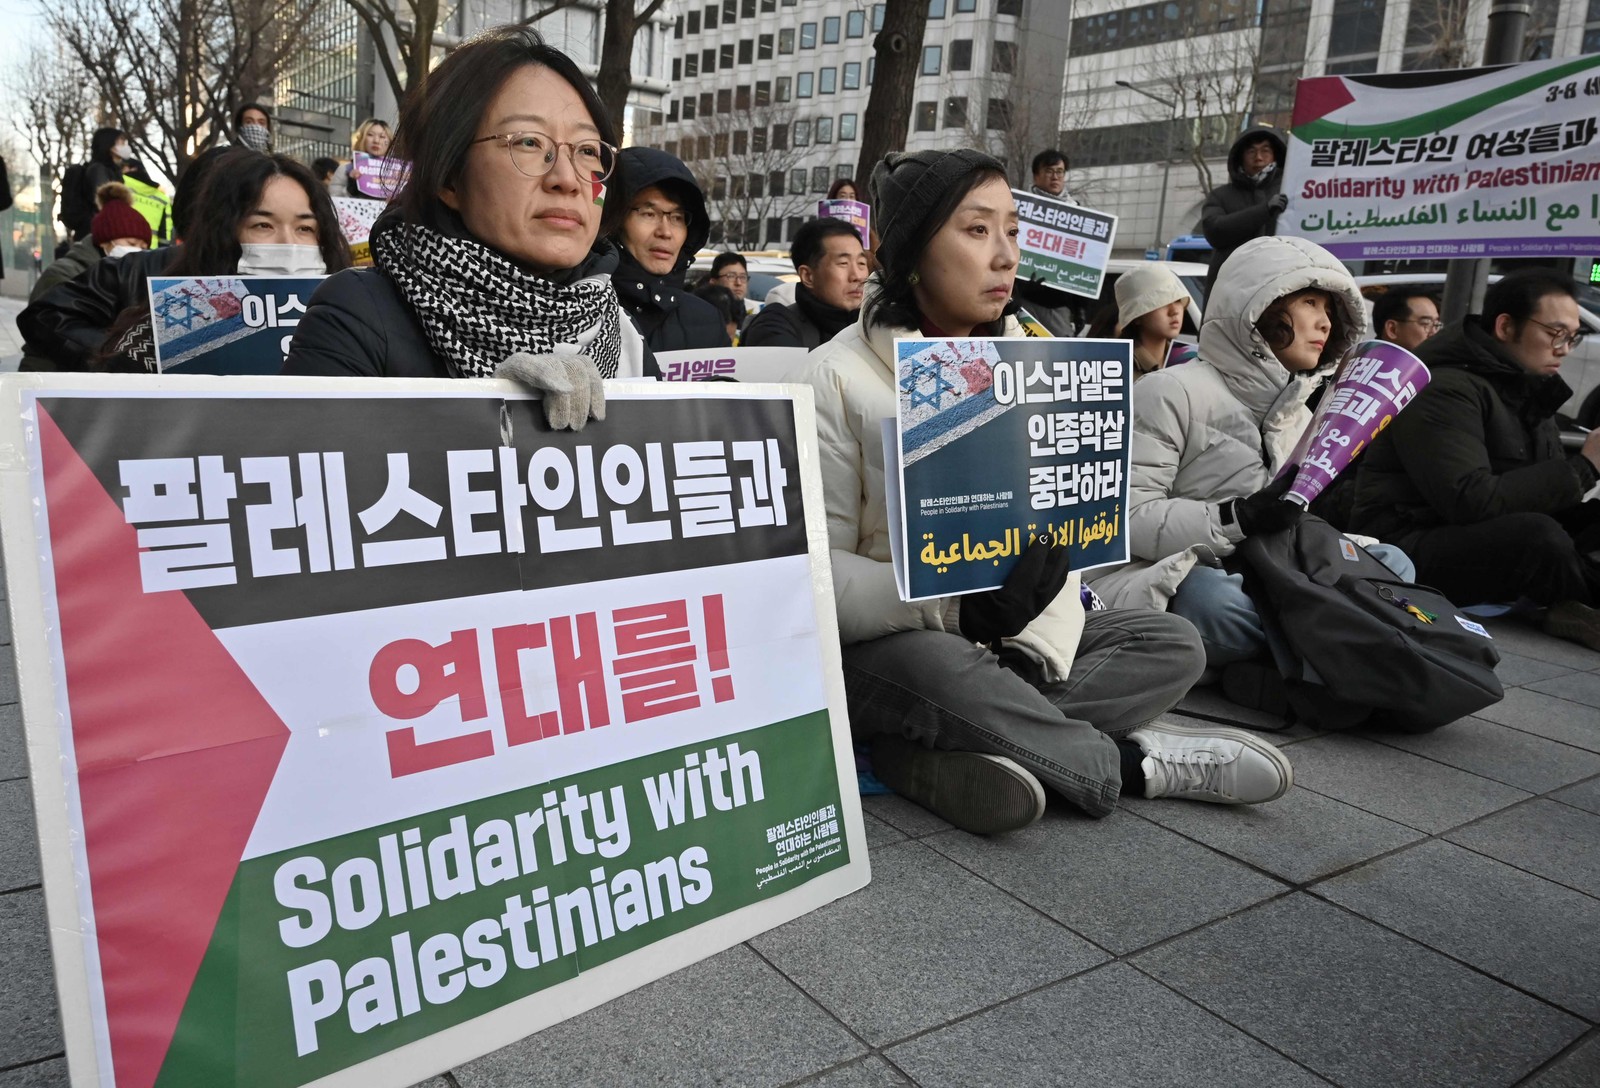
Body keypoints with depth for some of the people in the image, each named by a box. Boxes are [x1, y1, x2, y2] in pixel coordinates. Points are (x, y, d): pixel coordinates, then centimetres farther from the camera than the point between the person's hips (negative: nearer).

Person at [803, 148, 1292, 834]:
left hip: (1008, 640, 7)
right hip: (882, 645, -6)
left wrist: (1034, 651, -15)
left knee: (1172, 643, -9)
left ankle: (930, 754, -25)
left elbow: (1054, 542, 3)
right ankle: (1127, 761, -13)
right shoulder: (837, 377, -10)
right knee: (939, 669, -37)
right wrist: (955, 609, -29)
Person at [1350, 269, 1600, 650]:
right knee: (1539, 535, -33)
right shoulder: (1444, 390, -16)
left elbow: (1537, 491, 10)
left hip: (1489, 539, 9)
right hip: (1411, 551, -9)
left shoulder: (1529, 390, 13)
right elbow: (1472, 502, -27)